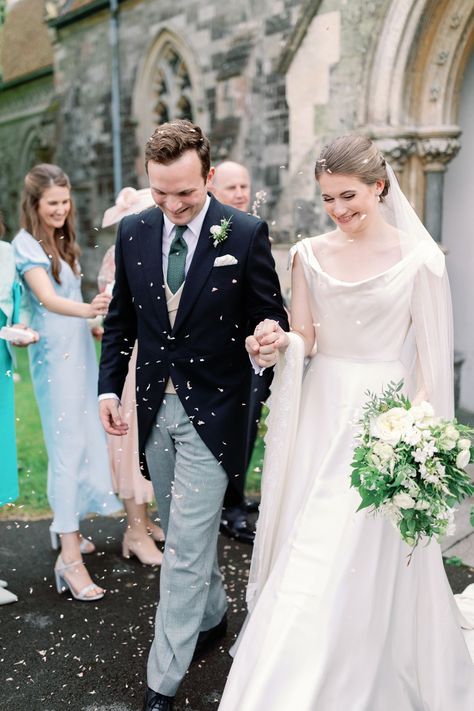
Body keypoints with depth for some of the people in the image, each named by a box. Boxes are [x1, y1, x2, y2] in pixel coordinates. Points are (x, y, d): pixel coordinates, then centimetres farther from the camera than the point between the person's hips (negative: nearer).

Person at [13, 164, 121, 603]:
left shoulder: (61, 241, 13)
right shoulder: (26, 244, -13)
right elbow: (47, 298, -29)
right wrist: (88, 310, -45)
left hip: (79, 349, 8)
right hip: (55, 353, -8)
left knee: (84, 438, 12)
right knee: (68, 444, -10)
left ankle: (65, 524, 30)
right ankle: (69, 557, -6)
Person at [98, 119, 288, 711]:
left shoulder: (246, 233, -10)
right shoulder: (133, 231, 2)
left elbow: (269, 314, -3)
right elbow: (121, 316, 10)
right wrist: (108, 386, 3)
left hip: (211, 410, -5)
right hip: (154, 406, 5)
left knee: (186, 546, -2)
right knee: (184, 533, 20)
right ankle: (212, 616, 45)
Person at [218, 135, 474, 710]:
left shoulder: (418, 259, -7)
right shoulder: (310, 255, 4)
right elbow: (305, 341, 7)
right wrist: (278, 345, -15)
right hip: (321, 411, 5)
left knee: (356, 560, -1)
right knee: (302, 549, 13)